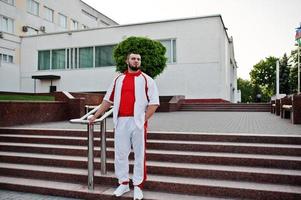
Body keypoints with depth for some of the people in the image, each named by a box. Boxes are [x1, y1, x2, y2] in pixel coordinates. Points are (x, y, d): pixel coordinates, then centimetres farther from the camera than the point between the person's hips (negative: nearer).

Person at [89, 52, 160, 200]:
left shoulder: (147, 80, 2)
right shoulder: (118, 79, 13)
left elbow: (154, 103, -3)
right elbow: (108, 100, 16)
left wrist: (143, 120, -11)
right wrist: (95, 116, 12)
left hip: (138, 122, -3)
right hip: (121, 122, 3)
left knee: (139, 154, 4)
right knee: (120, 153, 8)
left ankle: (138, 186, 16)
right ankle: (123, 183, 23)